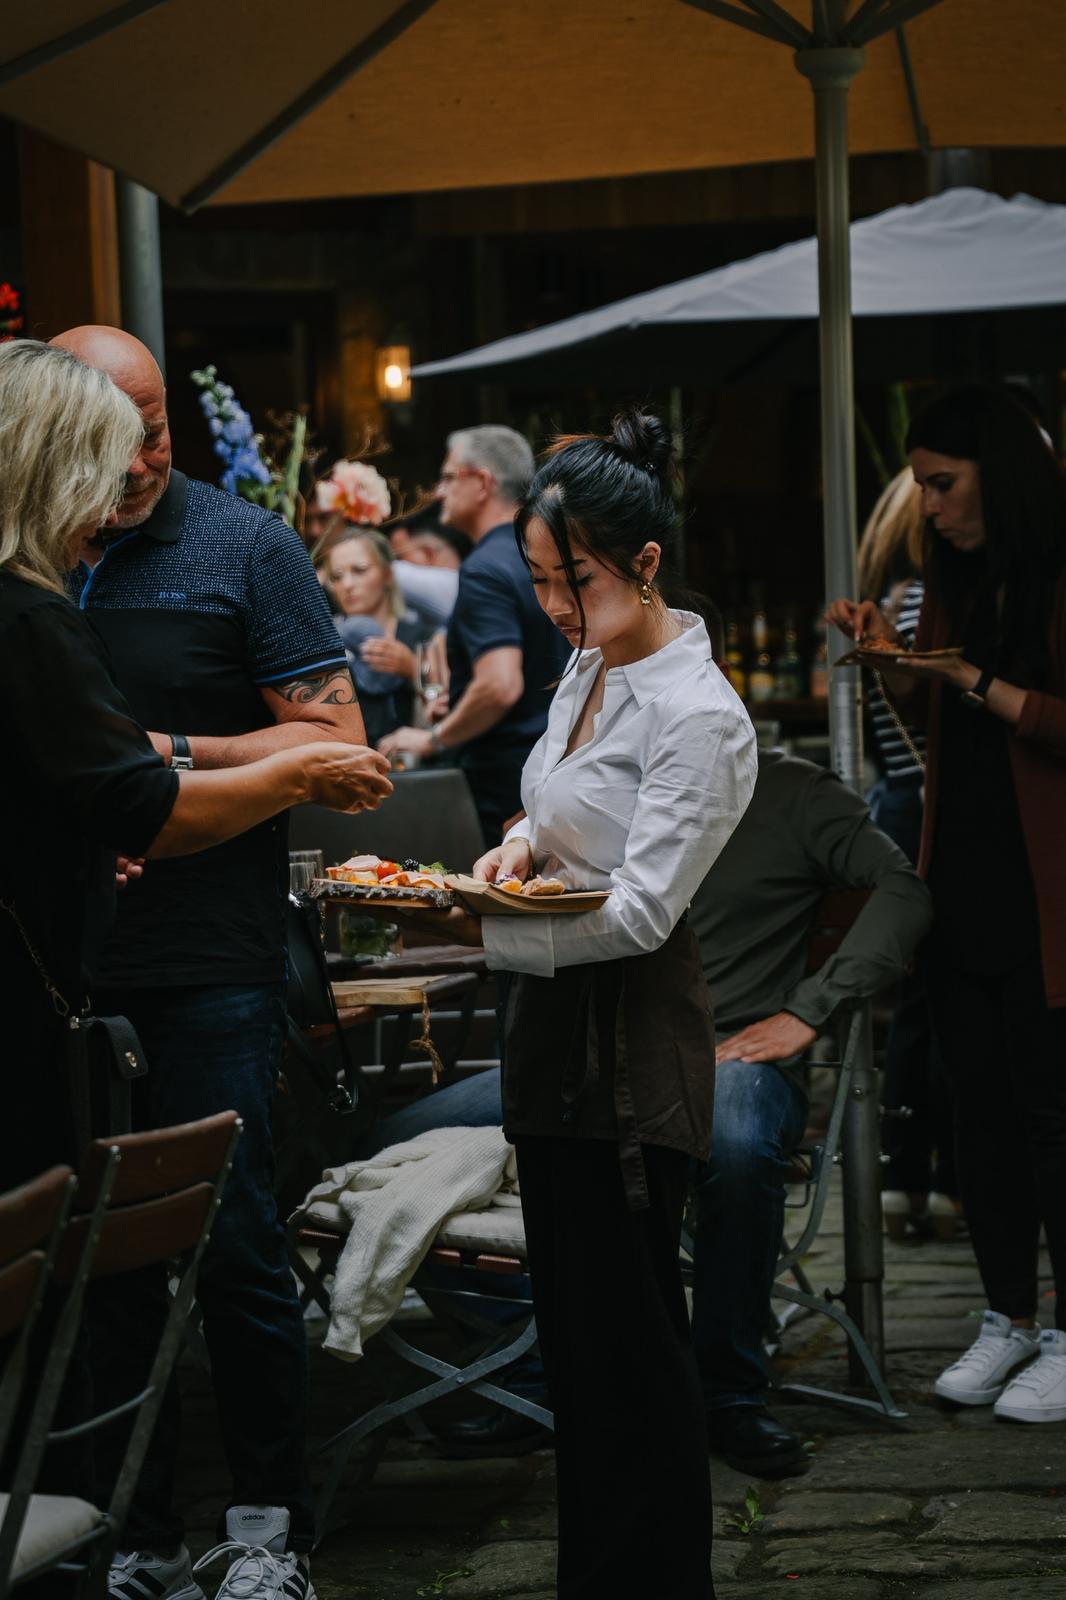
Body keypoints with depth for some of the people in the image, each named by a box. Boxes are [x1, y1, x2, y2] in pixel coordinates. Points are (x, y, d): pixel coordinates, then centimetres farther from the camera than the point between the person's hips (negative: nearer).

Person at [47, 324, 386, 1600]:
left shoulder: (242, 548, -1)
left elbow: (335, 740, -4)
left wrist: (167, 757, -15)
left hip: (208, 963, -3)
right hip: (59, 958, 3)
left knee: (231, 1238, -1)